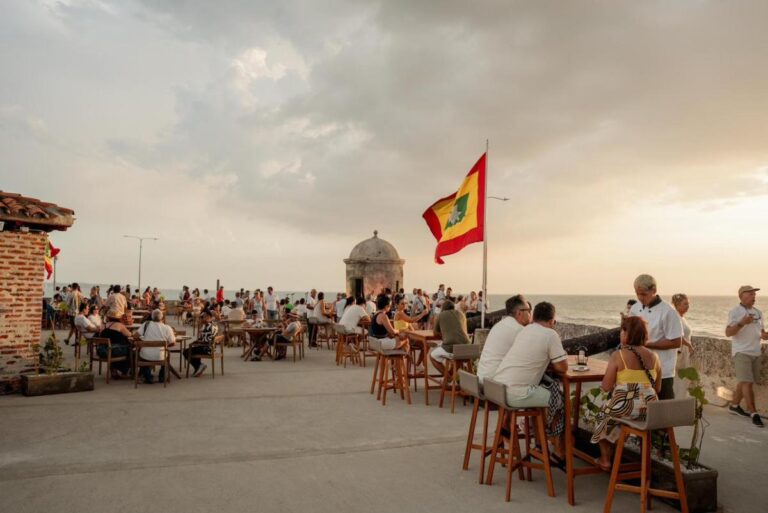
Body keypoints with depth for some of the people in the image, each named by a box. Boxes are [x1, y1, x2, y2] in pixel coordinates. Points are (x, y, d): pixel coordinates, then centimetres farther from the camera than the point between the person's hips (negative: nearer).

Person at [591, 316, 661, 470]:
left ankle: (605, 460, 30)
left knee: (604, 412, 26)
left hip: (624, 407, -5)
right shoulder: (654, 356, 4)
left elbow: (605, 387, -9)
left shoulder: (618, 355, -10)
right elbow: (657, 388, 12)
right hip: (649, 410, 5)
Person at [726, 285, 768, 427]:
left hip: (756, 353, 6)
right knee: (747, 382, -9)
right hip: (741, 352, -6)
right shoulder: (735, 312, -7)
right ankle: (753, 413, -6)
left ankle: (734, 405, 24)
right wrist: (742, 323, -28)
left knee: (744, 381, 12)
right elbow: (728, 333, -14)